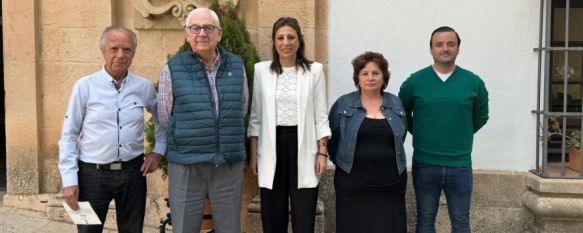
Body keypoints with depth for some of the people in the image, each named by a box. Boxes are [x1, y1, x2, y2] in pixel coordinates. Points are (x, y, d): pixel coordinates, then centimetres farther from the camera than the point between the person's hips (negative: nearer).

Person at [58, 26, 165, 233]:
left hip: (133, 172, 2)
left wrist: (158, 150, 7)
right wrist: (69, 179, -8)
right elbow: (69, 136, -4)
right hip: (93, 173, -2)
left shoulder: (144, 87, 2)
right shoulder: (85, 87, -5)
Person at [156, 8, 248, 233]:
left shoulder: (237, 66, 4)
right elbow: (164, 119, 3)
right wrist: (189, 138, 8)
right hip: (186, 164, -2)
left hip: (229, 164, 2)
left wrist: (226, 134, 11)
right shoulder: (173, 69, -3)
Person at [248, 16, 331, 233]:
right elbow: (255, 116, 6)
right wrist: (253, 154, 3)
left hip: (303, 147, -1)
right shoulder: (261, 70, 3)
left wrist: (322, 152, -3)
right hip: (272, 147, 1)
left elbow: (321, 116, 2)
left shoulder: (314, 70, 1)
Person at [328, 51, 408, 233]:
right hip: (353, 183, -2)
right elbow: (332, 138, 4)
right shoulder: (343, 104, 0)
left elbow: (400, 137, 14)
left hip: (390, 183, 2)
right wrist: (343, 163, 4)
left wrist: (386, 160, 9)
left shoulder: (396, 104, 7)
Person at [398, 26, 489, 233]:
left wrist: (461, 135, 9)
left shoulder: (474, 82, -1)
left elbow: (481, 117, 13)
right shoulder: (414, 81, -3)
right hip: (424, 165, 0)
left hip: (460, 166, 1)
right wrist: (421, 134, 8)